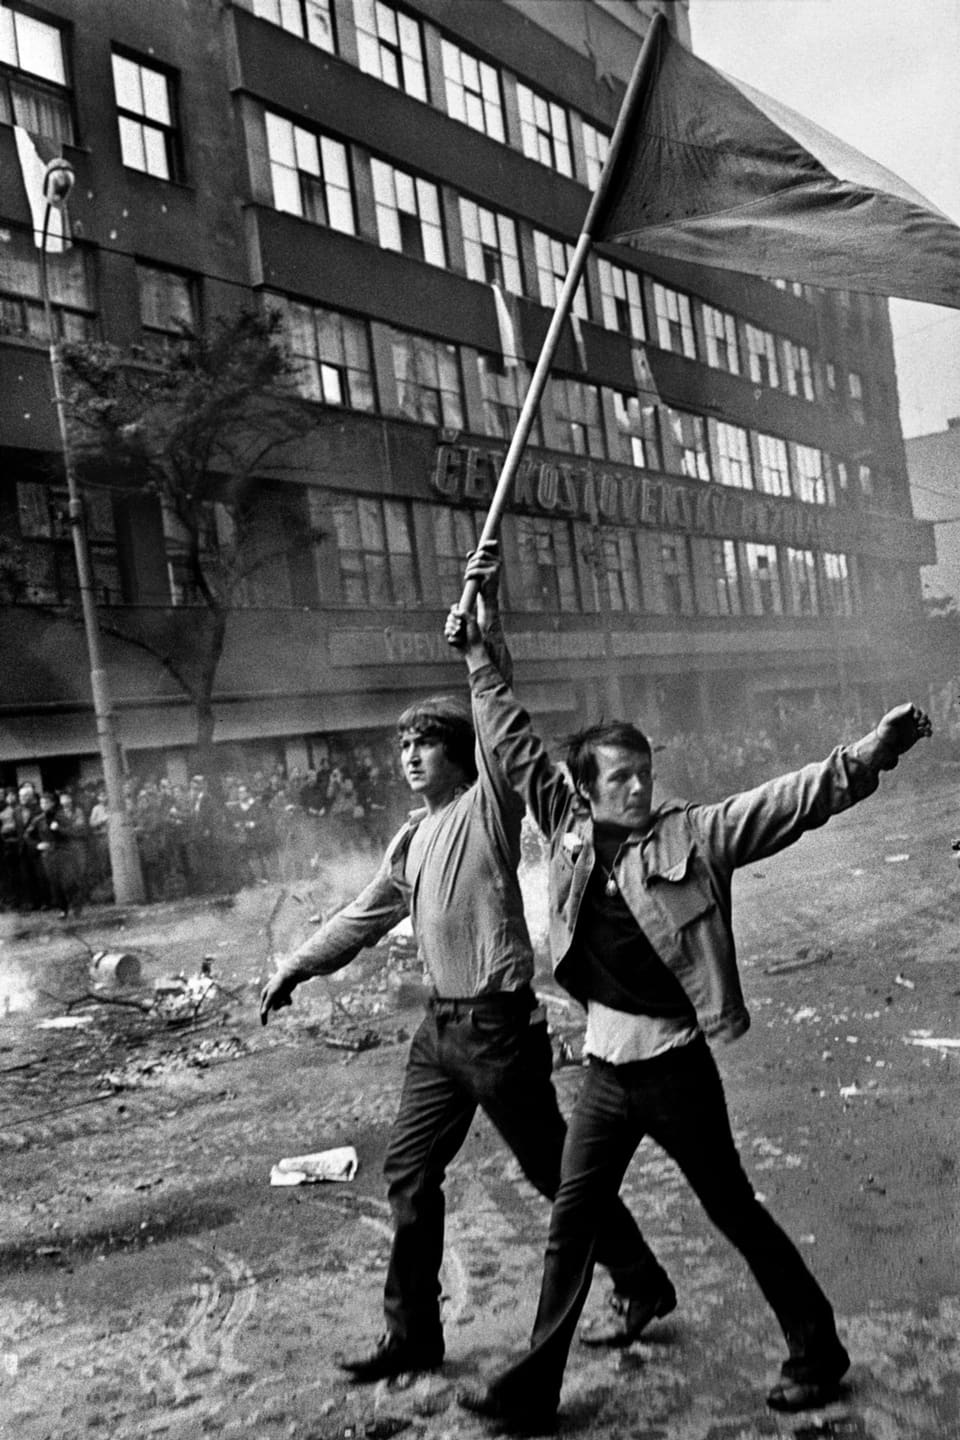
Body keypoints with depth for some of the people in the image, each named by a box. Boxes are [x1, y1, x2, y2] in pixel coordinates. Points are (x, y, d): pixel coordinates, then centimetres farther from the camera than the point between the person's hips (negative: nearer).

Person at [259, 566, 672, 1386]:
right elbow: (365, 917, 21)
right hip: (442, 1026, 8)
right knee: (409, 1173, 11)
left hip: (499, 1025, -8)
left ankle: (645, 1285, 28)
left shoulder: (489, 807, -9)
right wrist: (297, 967, 24)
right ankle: (414, 1335, 25)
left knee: (556, 1171, 6)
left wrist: (486, 639, -34)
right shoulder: (413, 840, 12)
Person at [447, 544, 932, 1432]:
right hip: (605, 1068, 4)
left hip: (675, 1064, -4)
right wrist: (479, 655, 5)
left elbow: (790, 802, -18)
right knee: (571, 1223, 12)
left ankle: (816, 1349, 35)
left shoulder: (691, 835, -10)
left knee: (734, 1210, 12)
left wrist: (870, 756, -30)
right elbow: (515, 745, 5)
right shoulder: (569, 832, 0)